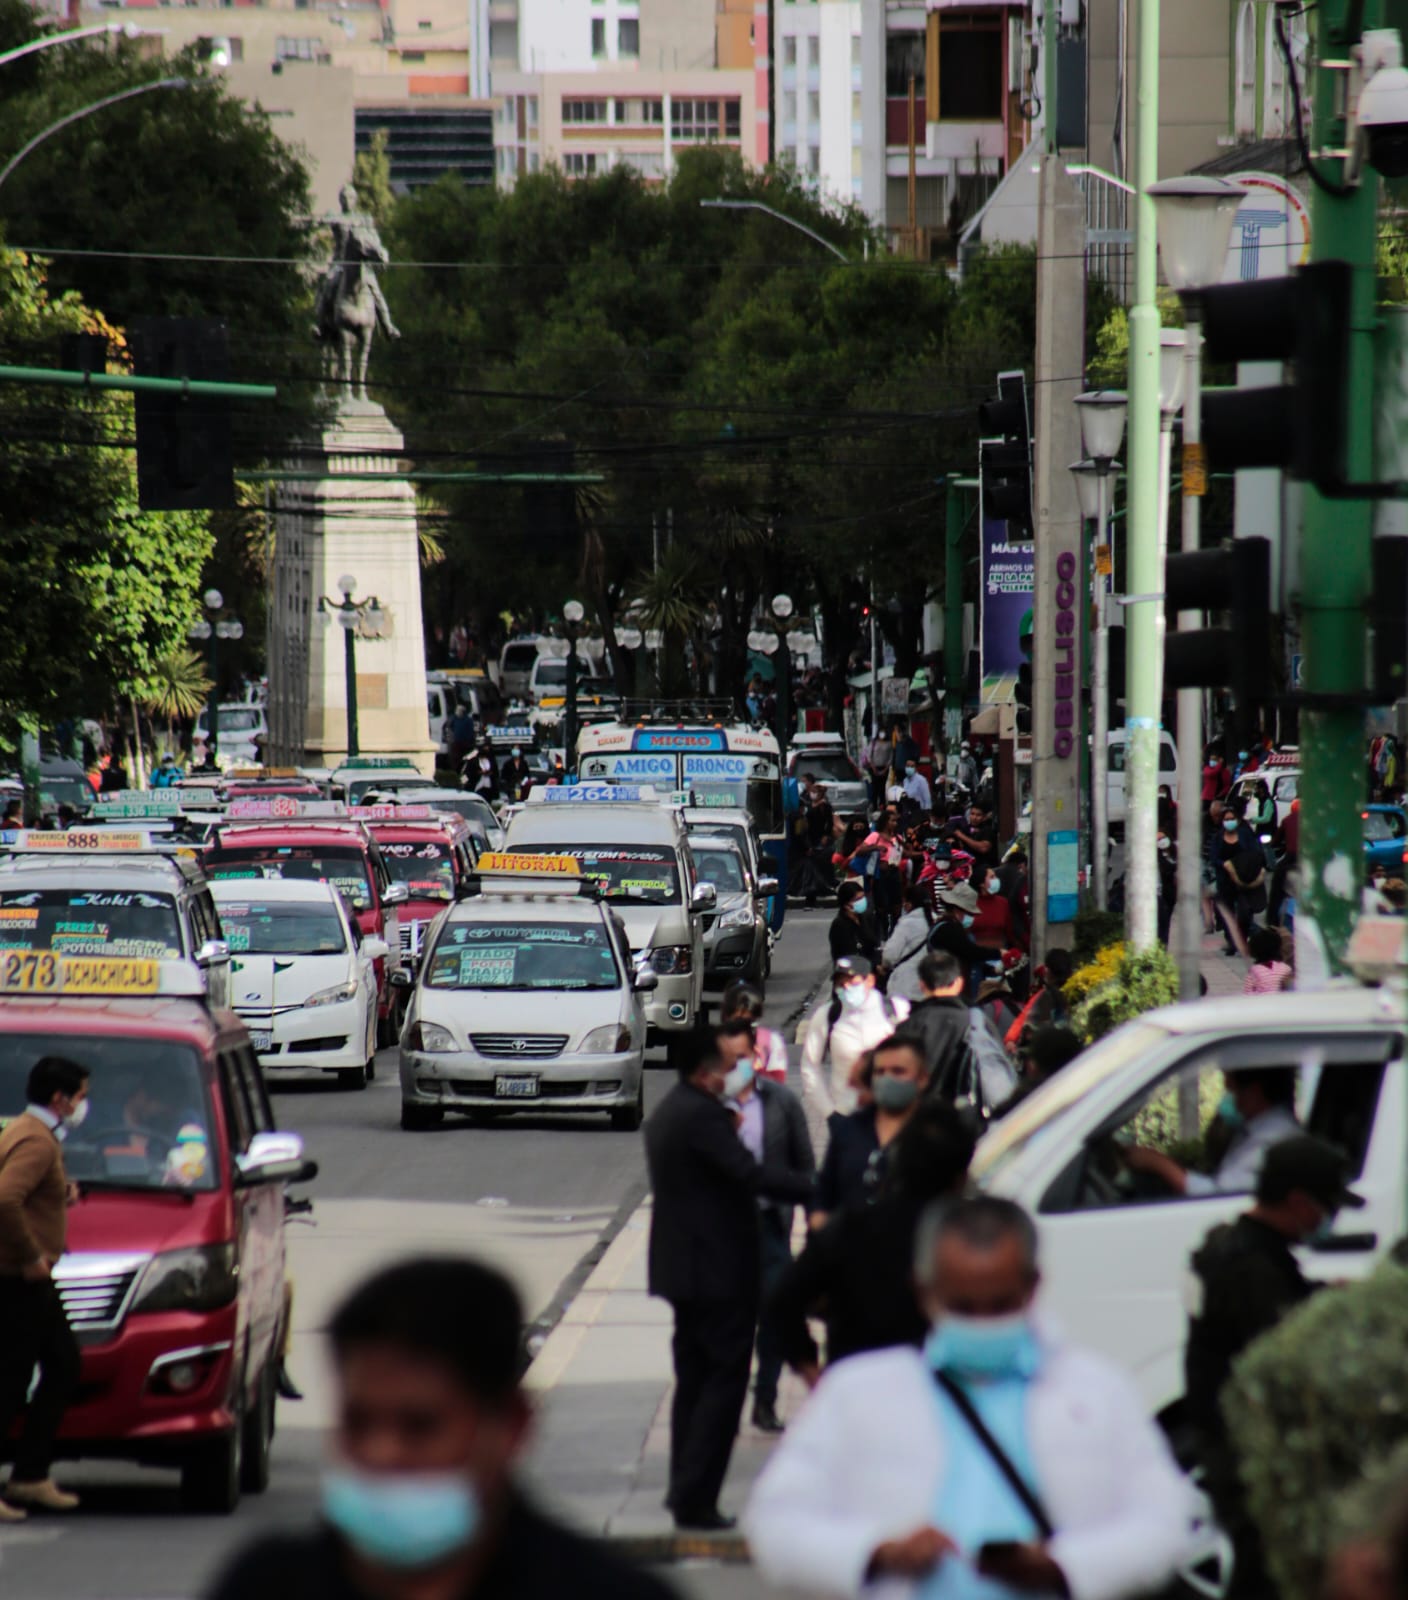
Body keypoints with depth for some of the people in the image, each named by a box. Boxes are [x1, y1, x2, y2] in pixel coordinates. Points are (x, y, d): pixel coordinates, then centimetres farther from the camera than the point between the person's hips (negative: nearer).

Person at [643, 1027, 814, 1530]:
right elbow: (750, 1177, -24)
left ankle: (685, 1492, 20)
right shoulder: (704, 1115, -18)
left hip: (680, 1266, 10)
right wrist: (813, 1188, -19)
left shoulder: (665, 1113, 13)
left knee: (694, 1379, 16)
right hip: (718, 1271, -10)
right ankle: (694, 1498, -8)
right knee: (725, 1379, -5)